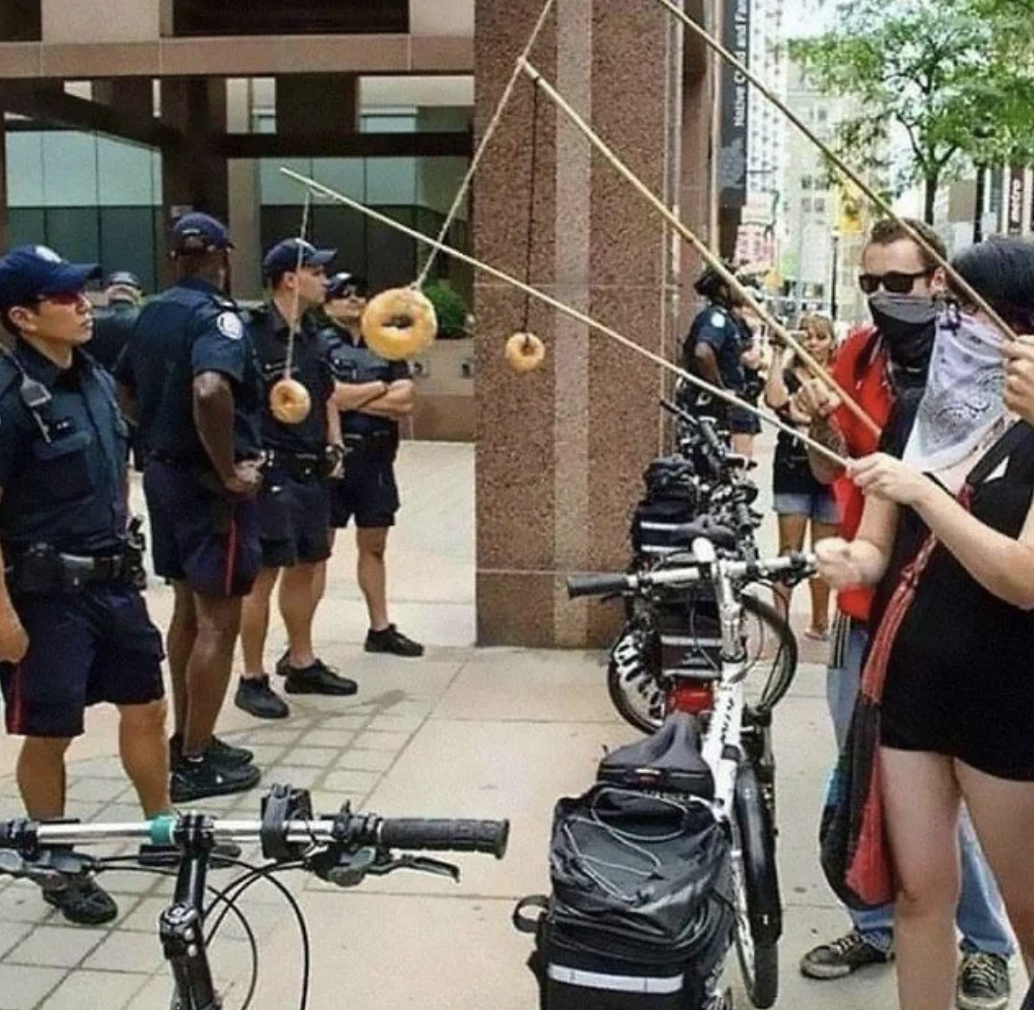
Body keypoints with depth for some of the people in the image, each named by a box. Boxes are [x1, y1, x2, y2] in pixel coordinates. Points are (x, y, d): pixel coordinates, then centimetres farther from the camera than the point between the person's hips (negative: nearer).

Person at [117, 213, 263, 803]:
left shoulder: (153, 313, 10)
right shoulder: (216, 315, -16)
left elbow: (123, 389, 20)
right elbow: (209, 390, -34)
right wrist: (229, 470, -25)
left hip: (164, 472, 9)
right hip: (209, 484, -9)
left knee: (187, 610, 18)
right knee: (218, 621, -1)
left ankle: (186, 740, 28)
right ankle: (197, 761, 6)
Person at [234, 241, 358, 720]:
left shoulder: (313, 337, 14)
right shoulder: (253, 334, -13)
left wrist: (333, 445, 14)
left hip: (312, 470, 9)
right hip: (272, 471, -9)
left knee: (306, 566, 15)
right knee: (263, 574, -4)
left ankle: (302, 663, 28)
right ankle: (252, 680, 4)